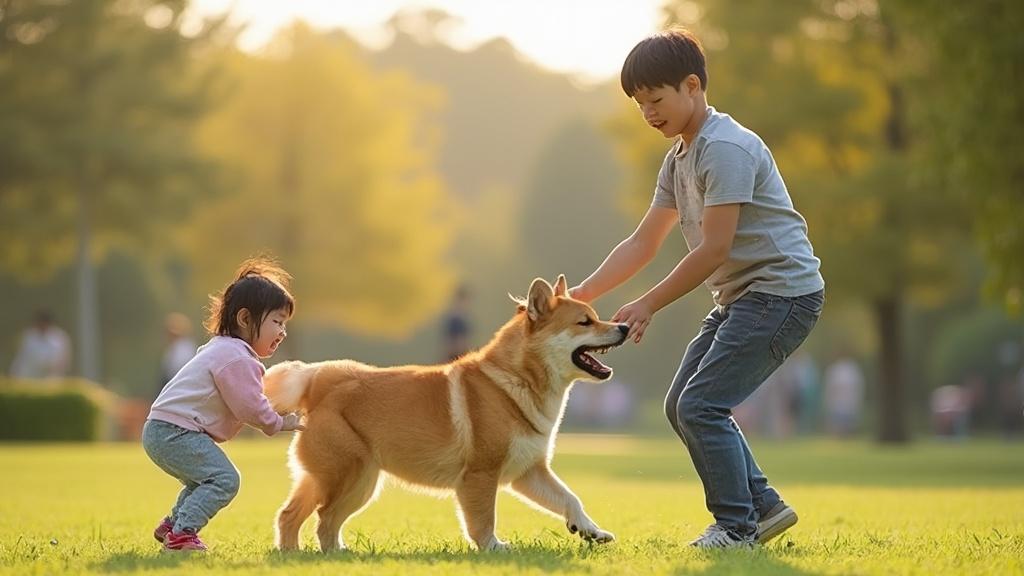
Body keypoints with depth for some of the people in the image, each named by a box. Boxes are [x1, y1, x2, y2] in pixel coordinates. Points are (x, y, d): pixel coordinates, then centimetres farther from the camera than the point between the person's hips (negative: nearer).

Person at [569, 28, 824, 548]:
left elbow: (714, 248, -21)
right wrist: (582, 294, 4)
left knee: (700, 406, -15)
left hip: (782, 291, -10)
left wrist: (648, 305, -17)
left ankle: (736, 526, -6)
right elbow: (643, 243, 15)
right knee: (680, 406, 10)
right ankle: (763, 506, 14)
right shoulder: (679, 158, 14)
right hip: (739, 297, 10)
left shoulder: (726, 148, -18)